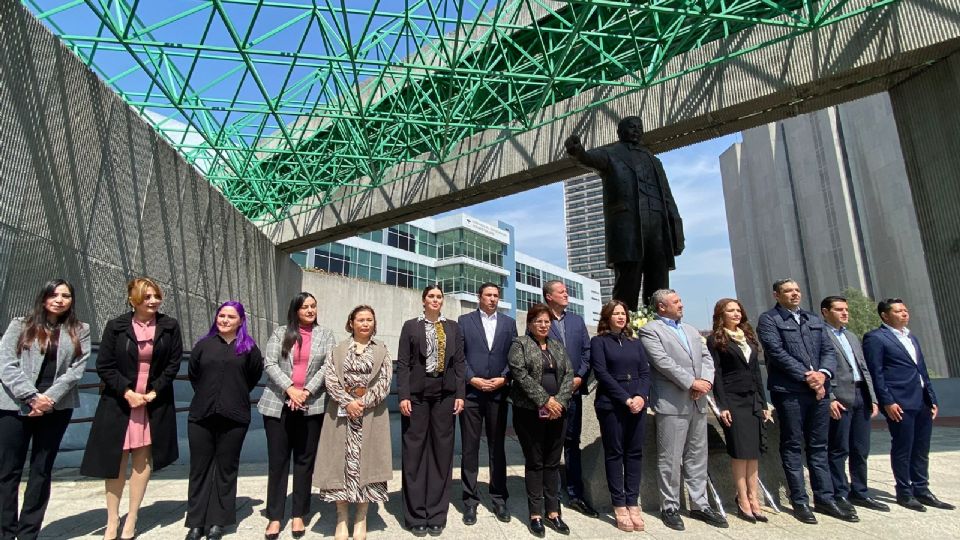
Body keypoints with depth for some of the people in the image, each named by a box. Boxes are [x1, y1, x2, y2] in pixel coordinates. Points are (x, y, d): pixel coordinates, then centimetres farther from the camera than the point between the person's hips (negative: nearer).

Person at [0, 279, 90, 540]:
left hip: (57, 408, 1)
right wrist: (32, 396, -15)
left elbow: (76, 369, -2)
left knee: (42, 470, 8)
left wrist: (49, 399, -13)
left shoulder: (80, 330, 6)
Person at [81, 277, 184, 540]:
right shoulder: (116, 327, -2)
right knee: (116, 460, 6)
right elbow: (104, 366, -2)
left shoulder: (170, 326, -2)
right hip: (120, 401, 0)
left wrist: (153, 392, -9)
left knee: (142, 459, 5)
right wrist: (127, 392, -12)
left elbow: (174, 364, -1)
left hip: (154, 403, 0)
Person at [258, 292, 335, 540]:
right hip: (278, 404, 0)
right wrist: (289, 389, -15)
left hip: (311, 406, 0)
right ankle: (275, 517, 17)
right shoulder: (280, 333, 5)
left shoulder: (325, 335, 7)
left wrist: (307, 392, -13)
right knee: (277, 459, 5)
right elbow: (269, 364, -3)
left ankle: (298, 515, 19)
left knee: (305, 460, 7)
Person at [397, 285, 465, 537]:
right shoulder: (410, 326, 5)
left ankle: (437, 514, 17)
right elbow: (403, 363, 0)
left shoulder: (453, 327, 10)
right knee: (414, 452, 3)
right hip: (417, 393, -1)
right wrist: (403, 395, -9)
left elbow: (459, 362, 7)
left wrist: (460, 394, -2)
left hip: (445, 393, 2)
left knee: (442, 451, 5)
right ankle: (416, 515, 15)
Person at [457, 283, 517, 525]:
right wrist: (472, 379, -10)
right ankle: (470, 500, 16)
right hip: (471, 391, -1)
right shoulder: (464, 320, 5)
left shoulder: (509, 322, 10)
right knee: (469, 448, 5)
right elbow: (458, 355, -1)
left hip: (498, 393, 2)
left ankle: (499, 499, 23)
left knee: (497, 448, 11)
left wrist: (503, 379, -7)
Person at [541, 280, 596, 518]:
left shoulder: (577, 320, 11)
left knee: (572, 442, 12)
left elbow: (587, 351, 9)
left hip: (573, 389, 5)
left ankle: (575, 495, 22)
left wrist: (580, 377, -3)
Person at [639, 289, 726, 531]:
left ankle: (700, 505, 24)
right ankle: (670, 508, 11)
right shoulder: (650, 330, -5)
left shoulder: (691, 330, 20)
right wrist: (691, 382, -16)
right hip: (672, 403, -7)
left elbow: (706, 357, 12)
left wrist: (706, 380, -6)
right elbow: (662, 362, -15)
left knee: (697, 457, 13)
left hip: (698, 402, 7)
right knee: (670, 459, 0)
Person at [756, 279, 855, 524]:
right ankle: (800, 501, 9)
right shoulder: (768, 319, -1)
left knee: (818, 447, 12)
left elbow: (829, 350, 11)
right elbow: (777, 353, -11)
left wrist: (823, 373, -8)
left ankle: (824, 499, 21)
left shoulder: (815, 320, 19)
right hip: (789, 391, -6)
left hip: (819, 389, 6)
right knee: (793, 447, 2)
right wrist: (806, 376, -15)